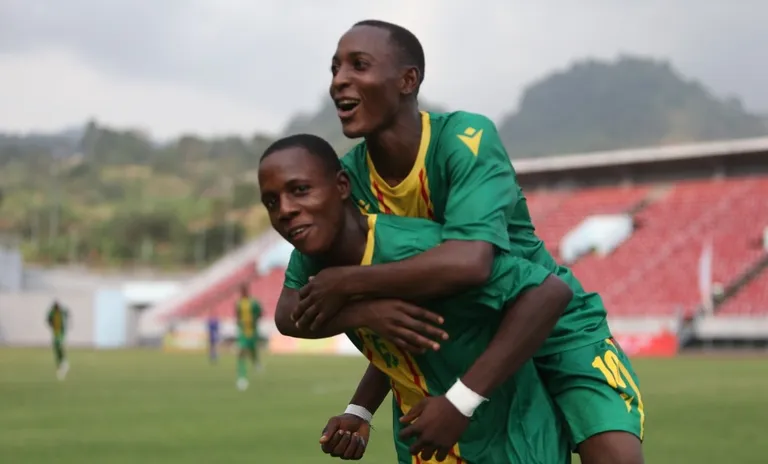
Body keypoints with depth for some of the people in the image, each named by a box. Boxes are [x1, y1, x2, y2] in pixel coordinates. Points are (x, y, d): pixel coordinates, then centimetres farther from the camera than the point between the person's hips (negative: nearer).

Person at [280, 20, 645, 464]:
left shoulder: (466, 138, -27)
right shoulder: (346, 180, -12)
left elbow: (469, 262, -43)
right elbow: (291, 310, -12)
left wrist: (347, 284, -34)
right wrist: (370, 310, -31)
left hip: (556, 327, -5)